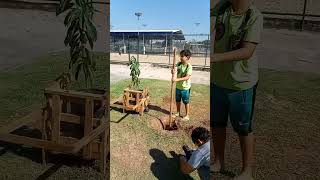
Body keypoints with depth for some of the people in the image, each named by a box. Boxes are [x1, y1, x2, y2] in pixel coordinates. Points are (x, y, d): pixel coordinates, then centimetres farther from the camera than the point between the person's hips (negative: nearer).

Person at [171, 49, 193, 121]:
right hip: (178, 86, 6)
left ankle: (187, 115, 24)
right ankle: (178, 113, 39)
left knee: (186, 102, 9)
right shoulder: (179, 64, -2)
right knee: (177, 100, 19)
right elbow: (173, 71, -5)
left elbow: (187, 77, -27)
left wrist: (177, 79, -35)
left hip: (185, 88, -6)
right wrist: (173, 71, -29)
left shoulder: (189, 66, -19)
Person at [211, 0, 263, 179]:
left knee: (244, 129, 10)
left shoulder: (255, 16, -17)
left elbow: (247, 51, -26)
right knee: (217, 124, 17)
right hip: (217, 80, 5)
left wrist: (214, 57, -35)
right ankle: (219, 162, 39)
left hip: (242, 84, -5)